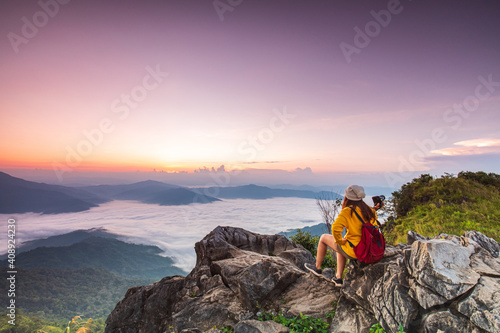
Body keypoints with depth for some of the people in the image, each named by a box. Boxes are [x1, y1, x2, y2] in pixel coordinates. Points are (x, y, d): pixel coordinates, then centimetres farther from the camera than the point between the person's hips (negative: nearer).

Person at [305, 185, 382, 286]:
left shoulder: (348, 211, -19)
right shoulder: (369, 210, 1)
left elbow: (335, 227, -31)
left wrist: (339, 241, -16)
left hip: (353, 251, -7)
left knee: (324, 238, 15)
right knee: (341, 248, 37)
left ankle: (317, 268, 31)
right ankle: (338, 278, 38)